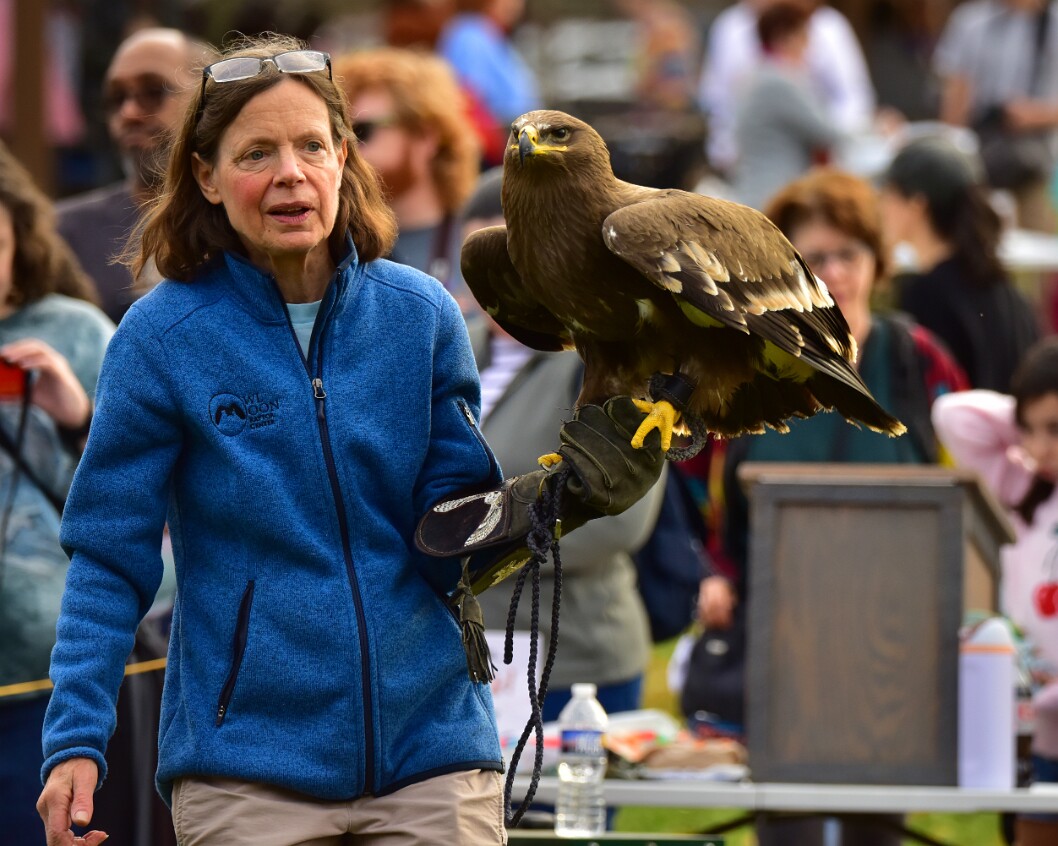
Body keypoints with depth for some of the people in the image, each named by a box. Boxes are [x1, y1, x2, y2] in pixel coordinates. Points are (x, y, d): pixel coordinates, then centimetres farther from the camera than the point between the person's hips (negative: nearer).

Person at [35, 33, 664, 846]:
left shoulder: (421, 315, 3)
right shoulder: (163, 337, -4)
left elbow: (451, 546, 3)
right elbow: (109, 558, -3)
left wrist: (563, 490, -15)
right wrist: (76, 741, -12)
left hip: (431, 754, 2)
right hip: (248, 770, -2)